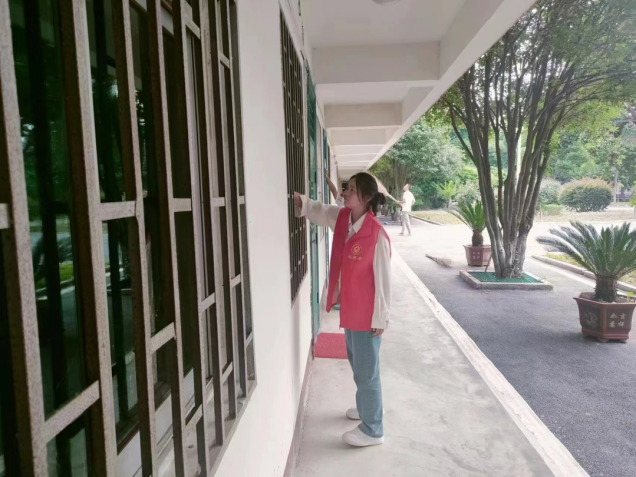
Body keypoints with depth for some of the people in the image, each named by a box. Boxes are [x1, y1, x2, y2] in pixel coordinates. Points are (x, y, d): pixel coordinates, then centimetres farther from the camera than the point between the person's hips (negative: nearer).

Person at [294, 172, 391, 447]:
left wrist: (380, 319, -13)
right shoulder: (341, 218, -3)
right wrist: (298, 199, -12)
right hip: (350, 309, 8)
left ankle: (372, 430, 25)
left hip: (368, 314, -8)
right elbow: (316, 210, 10)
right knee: (358, 364, 25)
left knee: (366, 370, 6)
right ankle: (368, 406, 48)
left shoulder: (377, 236, -24)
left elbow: (383, 280, -19)